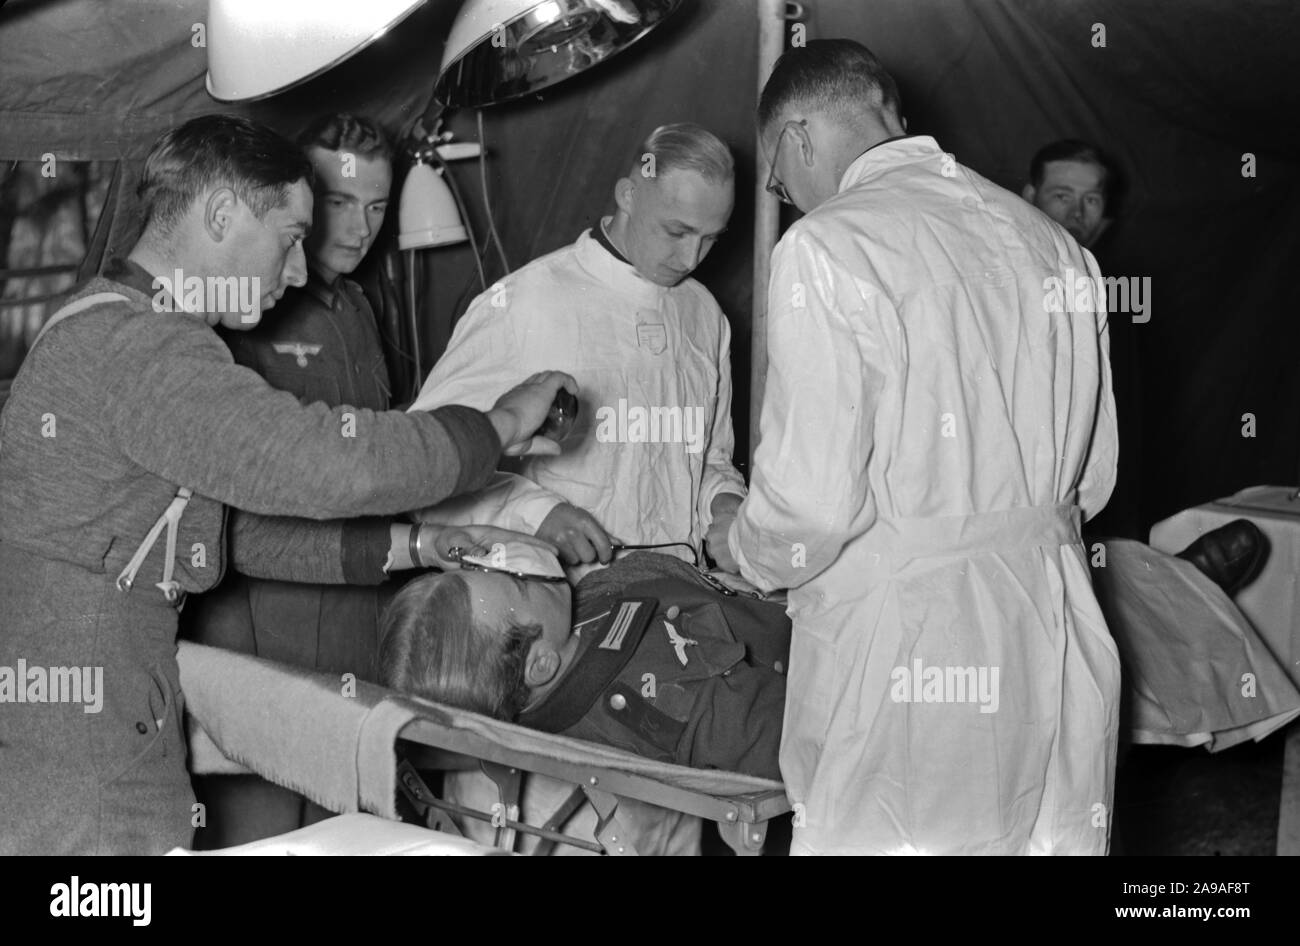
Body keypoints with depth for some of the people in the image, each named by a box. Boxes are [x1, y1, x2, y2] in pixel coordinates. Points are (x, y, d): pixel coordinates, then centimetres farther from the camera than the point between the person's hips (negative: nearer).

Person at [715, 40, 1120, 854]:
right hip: (1056, 636, 7)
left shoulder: (826, 248, -12)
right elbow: (1094, 472, 12)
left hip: (903, 647, -6)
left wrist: (748, 553, 5)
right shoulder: (1053, 243, 8)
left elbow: (813, 498, -16)